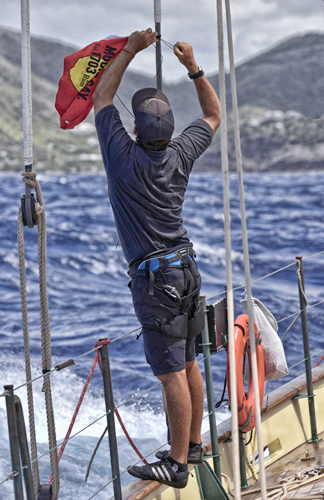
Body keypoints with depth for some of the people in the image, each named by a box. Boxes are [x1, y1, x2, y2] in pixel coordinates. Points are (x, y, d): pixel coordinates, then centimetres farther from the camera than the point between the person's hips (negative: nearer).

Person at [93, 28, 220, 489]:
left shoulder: (124, 157, -15)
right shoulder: (181, 154, -2)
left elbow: (101, 97, -1)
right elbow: (214, 115, 19)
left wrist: (131, 49, 3)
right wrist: (193, 67, 13)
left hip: (155, 277, -7)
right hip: (185, 266, 7)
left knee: (172, 373, -5)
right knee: (187, 363, 15)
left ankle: (177, 465, 1)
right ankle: (192, 445, 26)